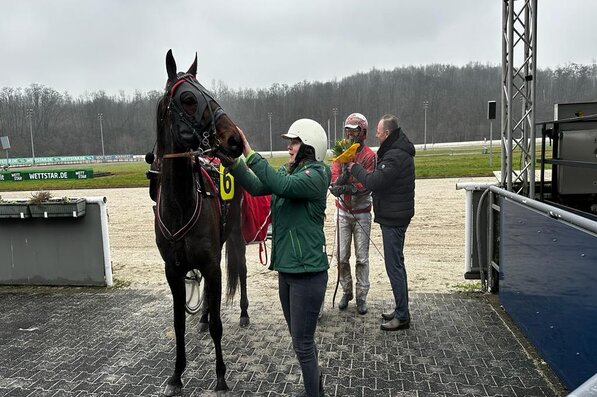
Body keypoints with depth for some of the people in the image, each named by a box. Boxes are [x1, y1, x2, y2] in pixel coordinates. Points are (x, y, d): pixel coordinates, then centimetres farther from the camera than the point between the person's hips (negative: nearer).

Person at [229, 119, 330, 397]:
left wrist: (248, 152, -31)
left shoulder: (316, 175, -14)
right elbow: (256, 187, 0)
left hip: (307, 272, -9)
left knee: (302, 343, 1)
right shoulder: (289, 172, 10)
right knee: (301, 339, 21)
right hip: (286, 269, 9)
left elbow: (282, 186, -32)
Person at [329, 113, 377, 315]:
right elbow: (335, 177, -8)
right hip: (343, 212, 3)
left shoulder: (369, 155, -6)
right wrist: (337, 184, -32)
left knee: (362, 258, 3)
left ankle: (361, 296, 14)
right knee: (342, 257, 6)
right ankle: (346, 292, 23)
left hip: (362, 213, -3)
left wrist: (347, 188, -32)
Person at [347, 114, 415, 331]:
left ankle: (402, 317, 6)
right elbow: (380, 179, 13)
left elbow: (373, 182, -26)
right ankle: (401, 310, 29)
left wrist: (355, 168, -10)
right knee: (396, 264, 17)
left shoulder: (396, 156, -21)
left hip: (393, 218, -11)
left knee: (394, 266, -4)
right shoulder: (396, 151, 13)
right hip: (393, 215, 11)